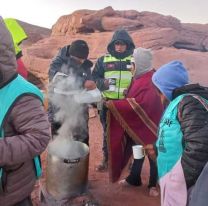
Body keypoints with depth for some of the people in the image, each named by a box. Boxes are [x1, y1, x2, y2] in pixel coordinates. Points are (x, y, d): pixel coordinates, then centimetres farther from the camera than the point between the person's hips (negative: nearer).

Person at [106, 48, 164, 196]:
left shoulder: (151, 81, -24)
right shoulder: (140, 77, 4)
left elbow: (140, 104, -33)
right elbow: (131, 97, 13)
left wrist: (115, 105, -28)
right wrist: (116, 103, -3)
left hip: (148, 124, -8)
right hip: (136, 124, 8)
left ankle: (153, 184, 29)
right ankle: (134, 178, 39)